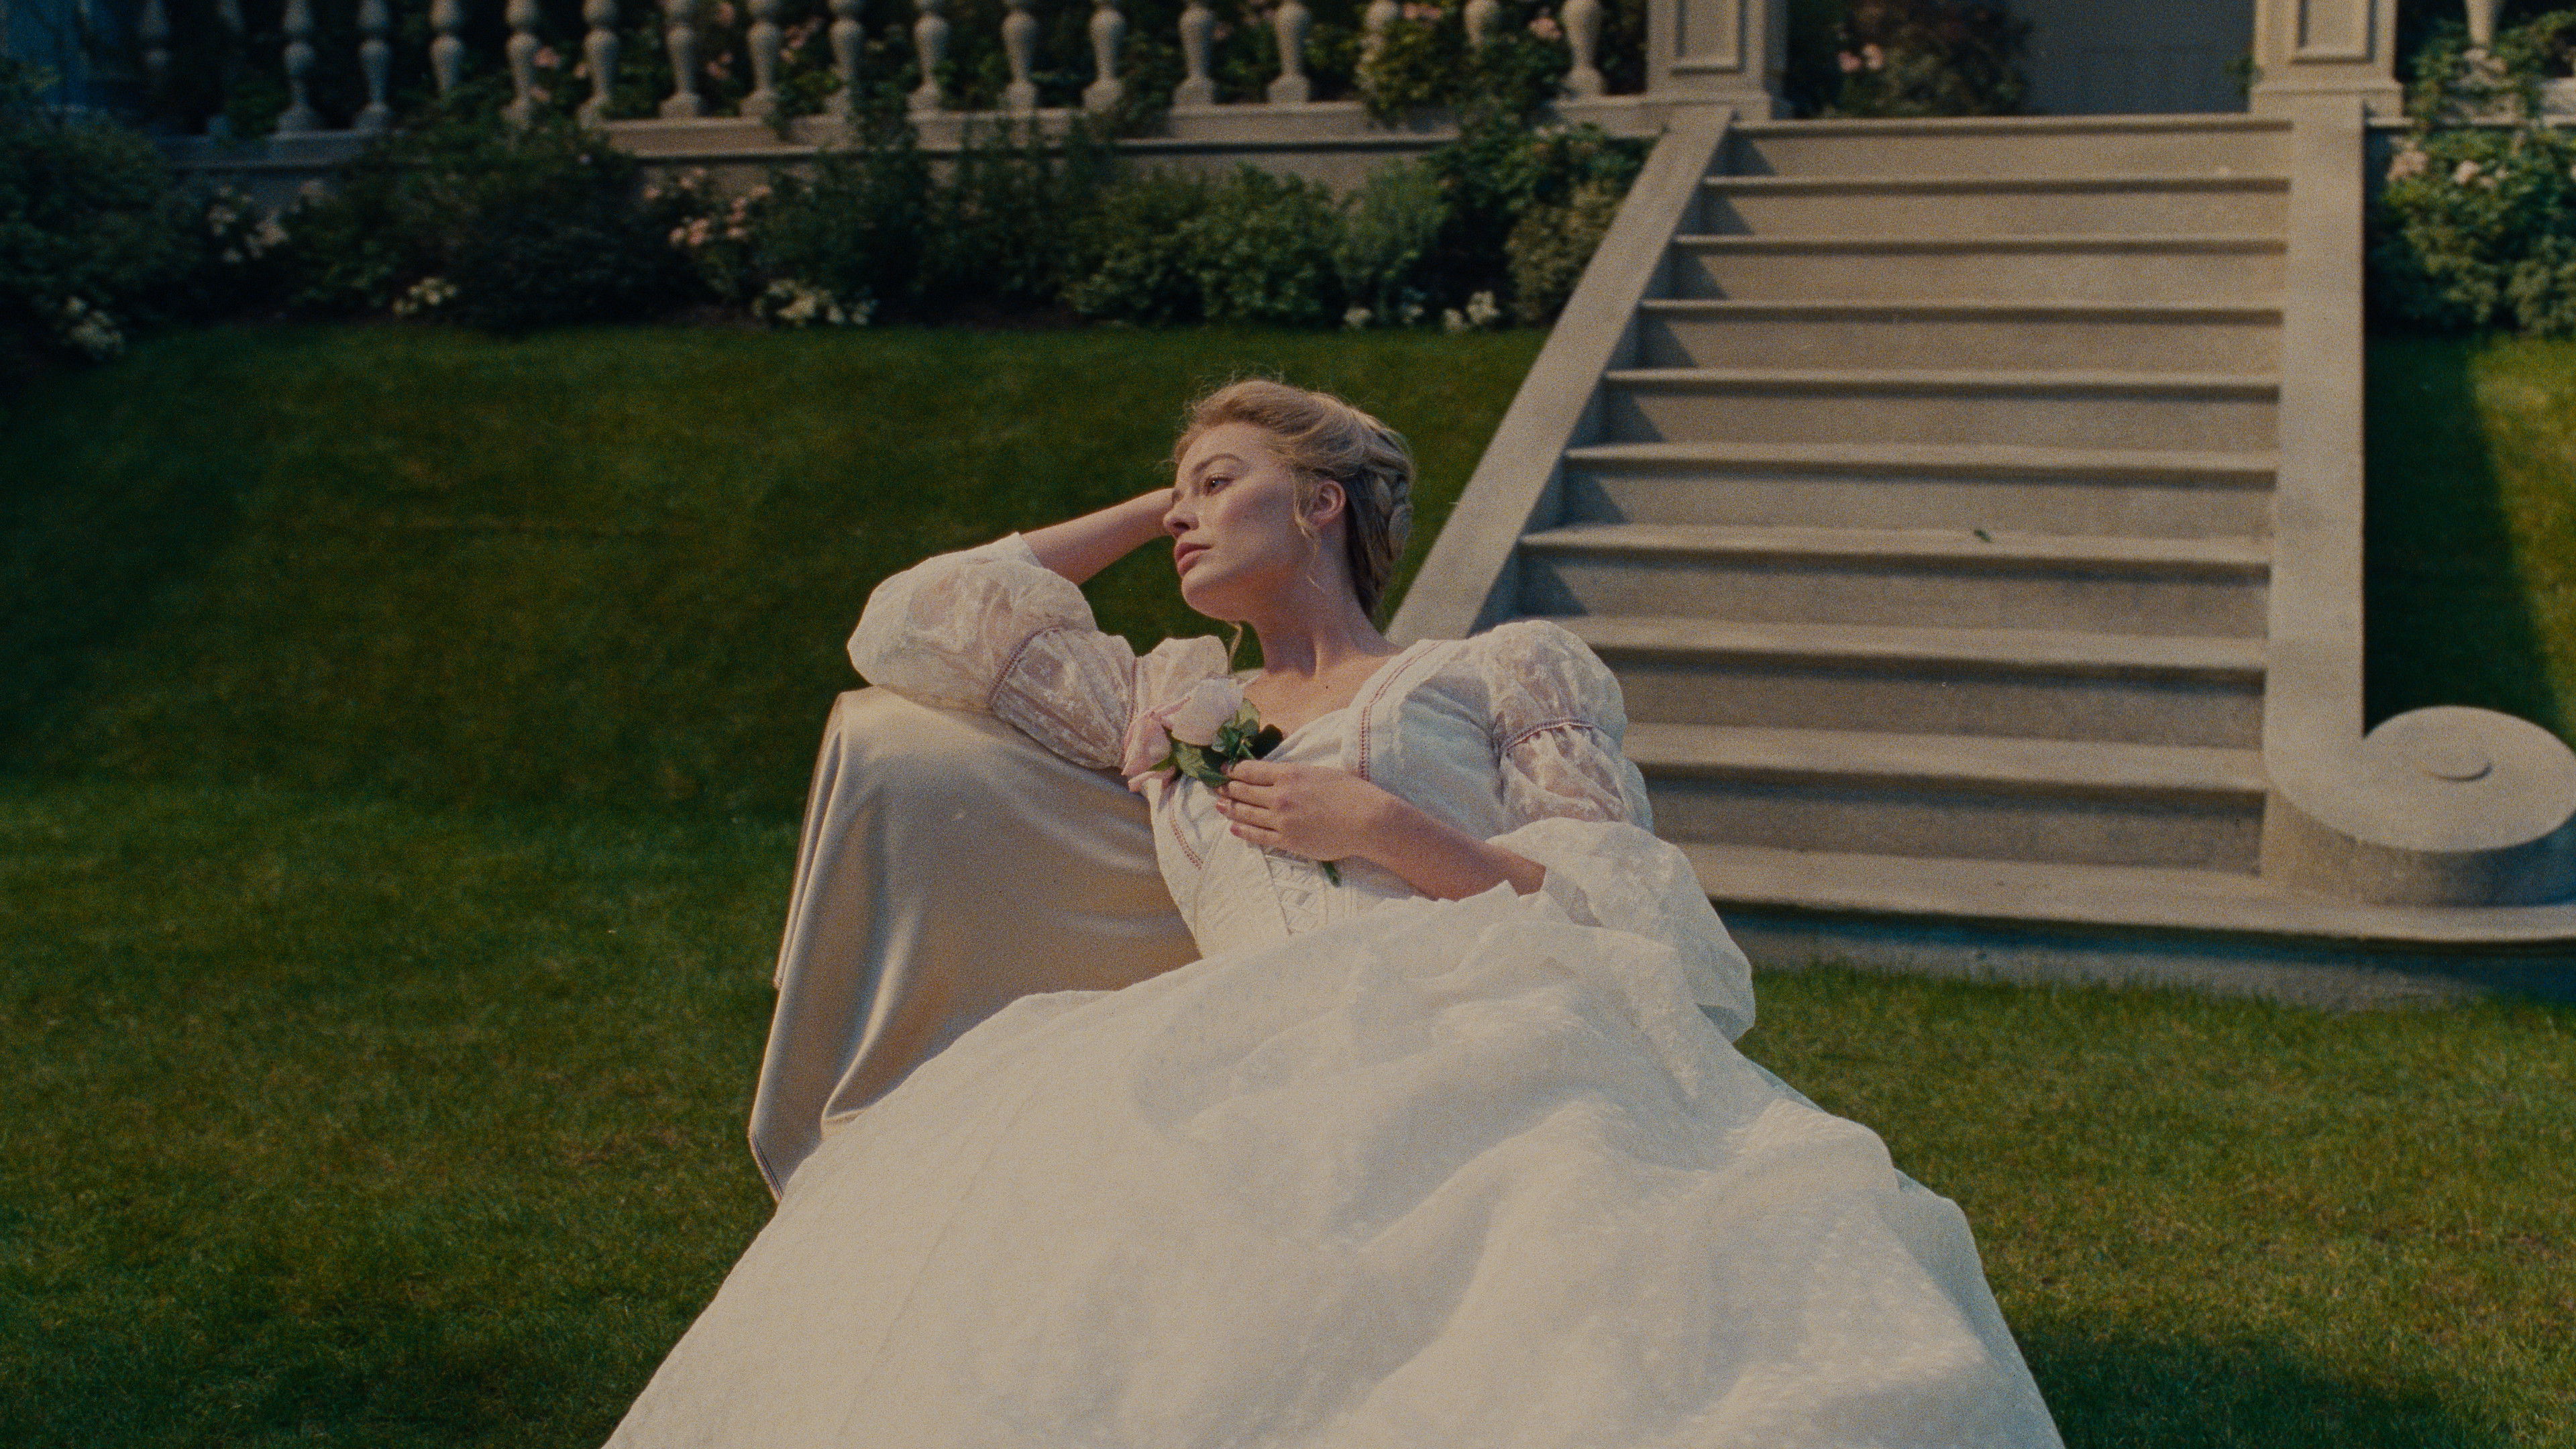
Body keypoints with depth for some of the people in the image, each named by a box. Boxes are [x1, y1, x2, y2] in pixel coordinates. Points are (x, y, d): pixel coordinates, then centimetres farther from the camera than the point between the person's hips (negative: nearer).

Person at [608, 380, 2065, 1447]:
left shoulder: (1505, 669, 22)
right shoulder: (1171, 705, 33)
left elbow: (1631, 911, 11)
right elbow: (918, 623, 34)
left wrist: (1387, 831, 2)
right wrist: (1145, 510, 40)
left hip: (1481, 1050, -3)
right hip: (1238, 1078, 3)